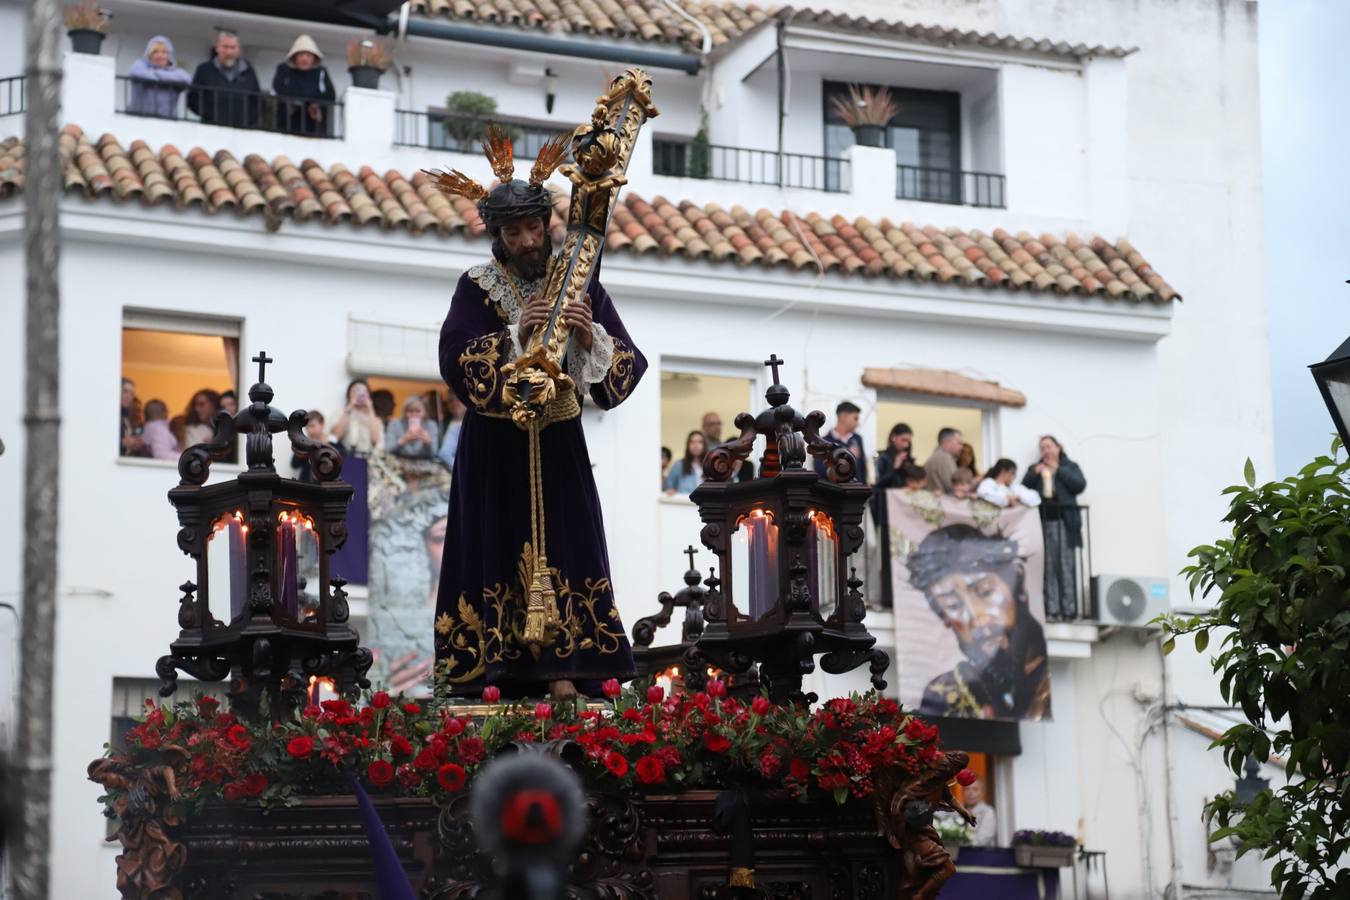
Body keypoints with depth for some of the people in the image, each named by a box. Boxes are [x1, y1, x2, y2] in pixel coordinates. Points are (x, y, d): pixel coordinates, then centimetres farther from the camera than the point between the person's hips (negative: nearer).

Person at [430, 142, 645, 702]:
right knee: (498, 548, -2)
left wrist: (589, 336, -21)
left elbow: (626, 363, -1)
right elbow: (454, 361, -14)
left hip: (557, 443, 1)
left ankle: (560, 671, -7)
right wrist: (516, 334, -23)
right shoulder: (477, 287, -2)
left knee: (557, 547, -5)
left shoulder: (578, 281, 2)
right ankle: (492, 672, 0)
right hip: (493, 447, -1)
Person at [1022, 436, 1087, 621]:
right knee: (1048, 568, -5)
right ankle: (1051, 610, -6)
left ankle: (1068, 610, -6)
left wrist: (1059, 470, -4)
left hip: (1064, 522, -2)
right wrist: (1034, 474, -6)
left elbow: (1080, 485, -3)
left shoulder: (1070, 466, 13)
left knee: (1066, 566, -6)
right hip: (1042, 523, 2)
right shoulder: (1035, 468, 19)